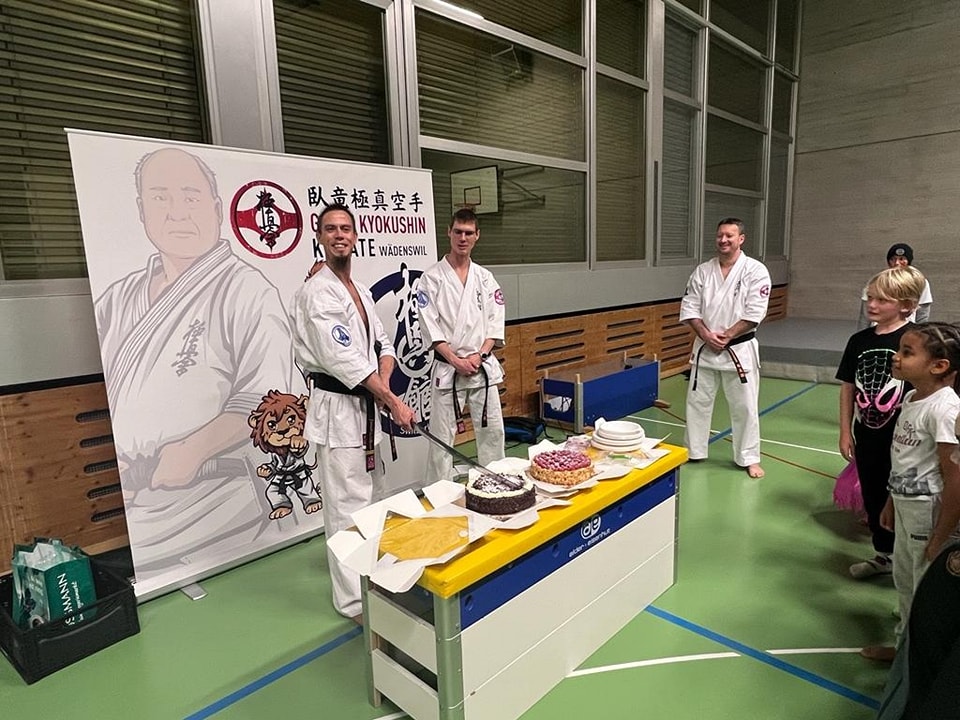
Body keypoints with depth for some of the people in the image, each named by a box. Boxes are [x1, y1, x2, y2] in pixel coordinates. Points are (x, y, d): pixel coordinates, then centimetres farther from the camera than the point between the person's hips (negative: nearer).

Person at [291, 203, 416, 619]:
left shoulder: (360, 291, 14)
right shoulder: (316, 293, -15)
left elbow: (382, 343, 13)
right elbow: (344, 359, -22)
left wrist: (383, 383, -8)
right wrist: (393, 402, -20)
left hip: (366, 406, 9)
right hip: (337, 411, -9)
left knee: (372, 495, 22)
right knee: (347, 507, -3)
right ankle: (353, 600, 10)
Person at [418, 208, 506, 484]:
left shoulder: (485, 277, 8)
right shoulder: (432, 278, -3)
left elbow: (495, 322, 5)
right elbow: (430, 327, -8)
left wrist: (479, 356, -9)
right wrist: (457, 361, -14)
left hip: (483, 366, 4)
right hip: (447, 368, -3)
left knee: (492, 430, 11)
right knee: (442, 436, 2)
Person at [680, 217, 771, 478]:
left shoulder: (755, 270, -7)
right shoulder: (703, 270, 2)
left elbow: (754, 314, -13)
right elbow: (689, 308, 0)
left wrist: (726, 336, -16)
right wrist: (706, 335, -13)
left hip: (739, 349, -3)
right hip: (705, 348, 3)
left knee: (744, 406, 5)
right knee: (697, 402, 10)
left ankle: (749, 458, 22)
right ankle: (694, 452, 26)